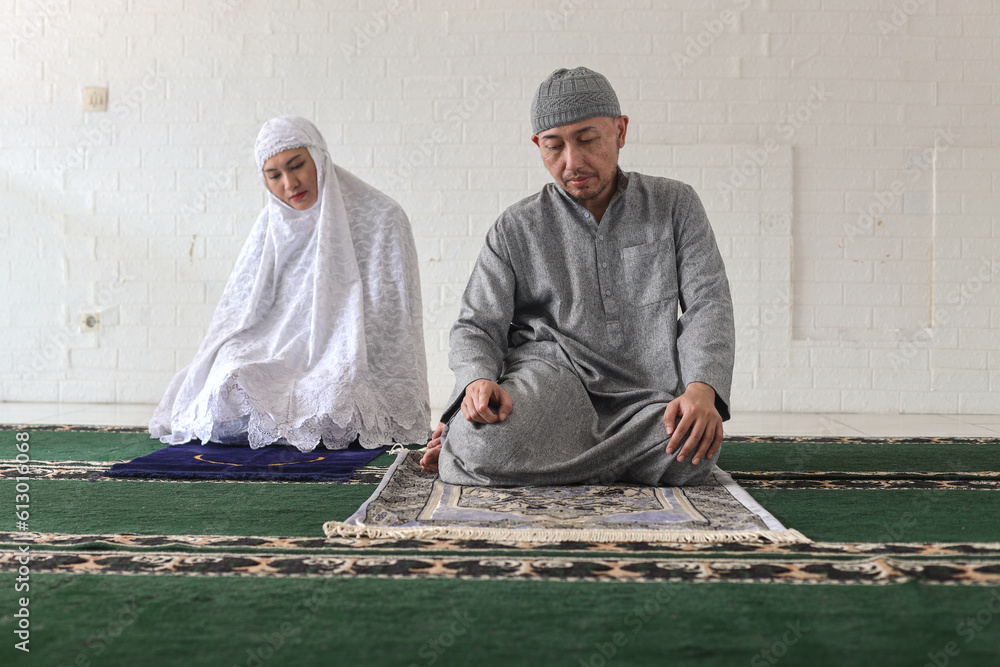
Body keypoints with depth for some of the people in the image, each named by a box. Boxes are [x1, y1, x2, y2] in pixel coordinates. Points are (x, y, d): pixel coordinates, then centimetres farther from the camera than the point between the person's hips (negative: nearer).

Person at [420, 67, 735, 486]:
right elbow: (476, 326, 5)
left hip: (645, 396, 3)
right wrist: (478, 380, -20)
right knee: (485, 444, -36)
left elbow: (708, 302, 1)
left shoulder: (674, 204, 9)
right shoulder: (516, 229, 8)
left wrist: (702, 388, -19)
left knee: (687, 455, -32)